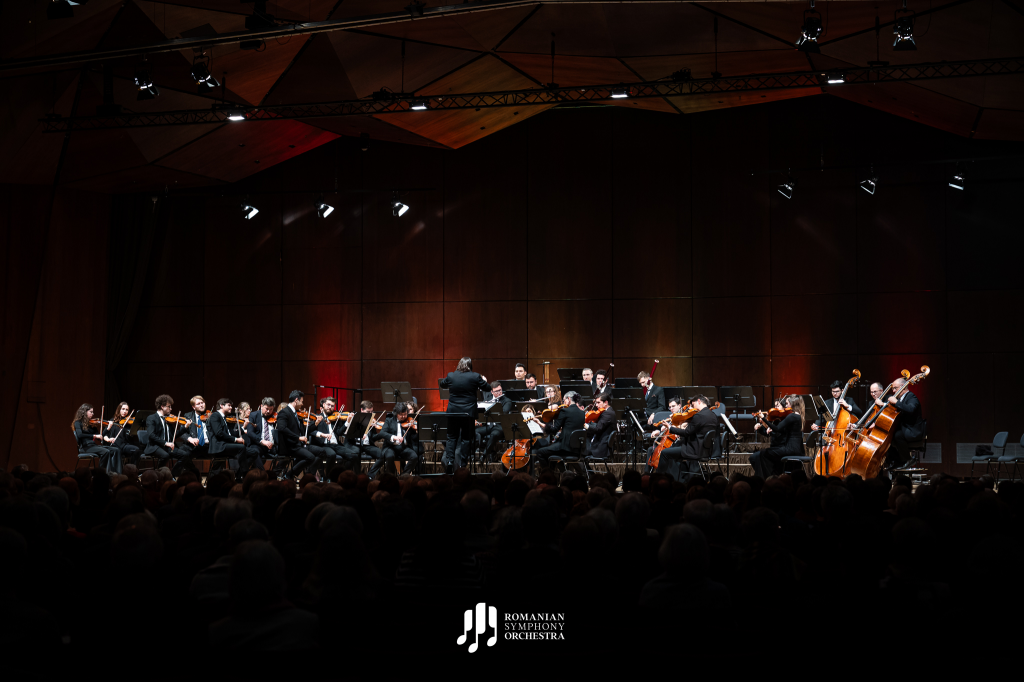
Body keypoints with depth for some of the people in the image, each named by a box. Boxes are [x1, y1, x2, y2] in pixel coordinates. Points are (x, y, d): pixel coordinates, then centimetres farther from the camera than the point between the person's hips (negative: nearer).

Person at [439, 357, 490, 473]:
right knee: (466, 437, 8)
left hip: (453, 411, 2)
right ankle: (463, 462, 7)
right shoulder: (475, 377, -10)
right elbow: (488, 388, 2)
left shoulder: (451, 376, -3)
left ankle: (449, 460, -1)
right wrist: (484, 381, 22)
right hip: (468, 412, -2)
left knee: (452, 437, 11)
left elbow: (441, 384, 18)